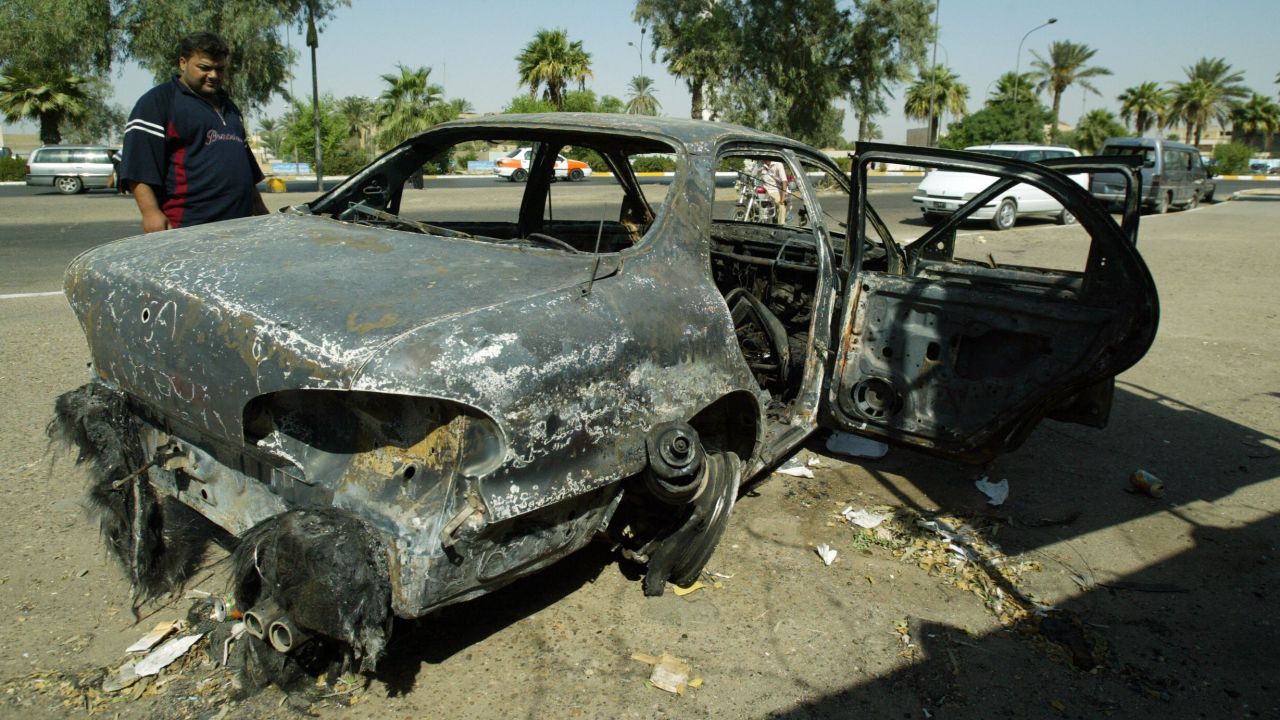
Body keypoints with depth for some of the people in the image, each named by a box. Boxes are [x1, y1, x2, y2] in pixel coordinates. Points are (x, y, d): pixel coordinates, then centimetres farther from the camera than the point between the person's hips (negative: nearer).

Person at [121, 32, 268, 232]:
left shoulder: (229, 107, 24)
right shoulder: (159, 101, 0)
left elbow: (247, 164, 30)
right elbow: (139, 166, -10)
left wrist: (260, 210, 24)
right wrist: (151, 212, -21)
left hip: (239, 226, 7)